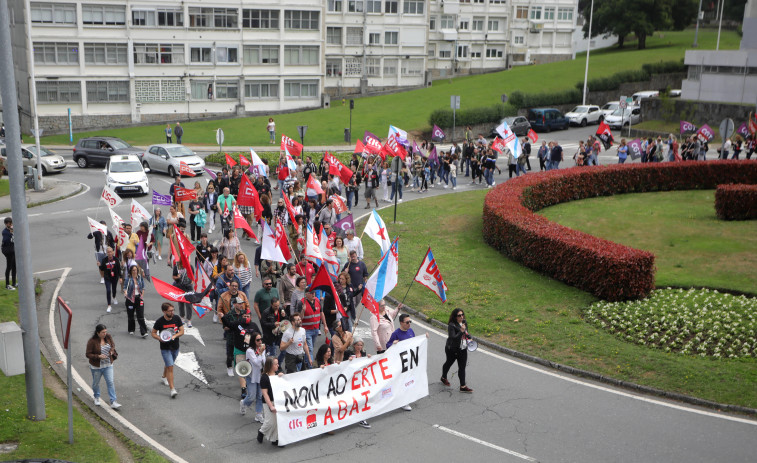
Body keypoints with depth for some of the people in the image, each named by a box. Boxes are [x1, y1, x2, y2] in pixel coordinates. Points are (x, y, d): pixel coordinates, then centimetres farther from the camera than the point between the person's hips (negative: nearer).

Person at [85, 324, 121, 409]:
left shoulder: (108, 336, -6)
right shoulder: (92, 341, -19)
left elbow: (113, 344, 13)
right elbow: (88, 354, -16)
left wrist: (112, 350, -7)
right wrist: (98, 356, -29)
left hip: (108, 365, 3)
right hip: (96, 366, -2)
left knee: (110, 382, -6)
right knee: (96, 383, 16)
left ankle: (113, 402, -6)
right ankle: (97, 397, 44)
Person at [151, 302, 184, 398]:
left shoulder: (177, 319, -5)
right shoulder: (159, 321, -13)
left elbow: (182, 331, -1)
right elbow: (153, 333, 0)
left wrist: (174, 336, -19)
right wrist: (160, 338, -19)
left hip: (175, 347, 4)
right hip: (165, 348, -4)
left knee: (168, 364, 24)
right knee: (170, 367, -13)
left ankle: (164, 377, 53)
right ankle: (172, 389, -13)